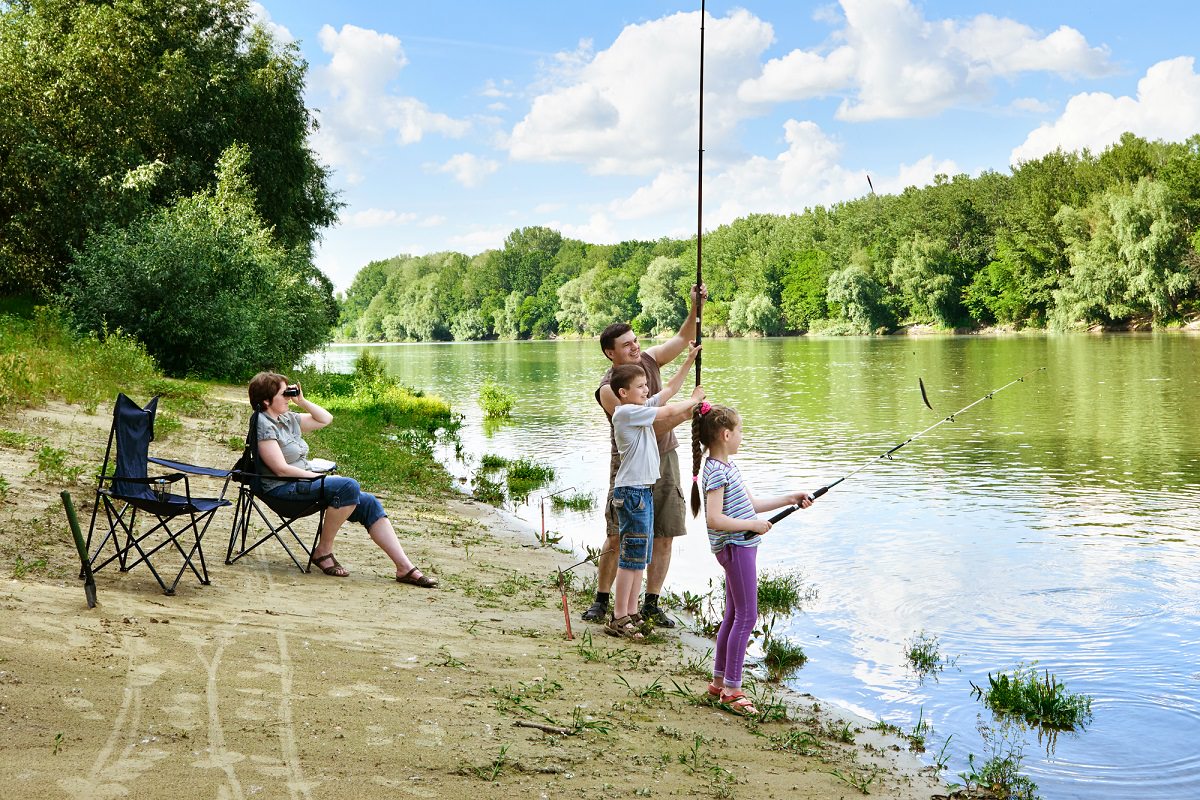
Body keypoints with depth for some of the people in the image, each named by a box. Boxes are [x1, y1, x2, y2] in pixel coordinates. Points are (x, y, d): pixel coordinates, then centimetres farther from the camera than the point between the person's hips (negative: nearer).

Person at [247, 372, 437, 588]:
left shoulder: (288, 419, 15)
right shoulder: (264, 425, -11)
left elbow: (325, 419, 25)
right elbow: (281, 469, -19)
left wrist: (302, 401, 12)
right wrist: (320, 477, -17)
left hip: (305, 480, 9)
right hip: (283, 489, -9)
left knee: (368, 502, -8)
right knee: (348, 486, -30)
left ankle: (405, 567, -11)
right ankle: (323, 552, -15)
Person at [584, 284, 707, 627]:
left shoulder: (649, 359, 0)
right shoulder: (608, 389, -18)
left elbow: (683, 339, 7)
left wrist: (696, 307, -8)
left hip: (664, 460, 5)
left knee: (664, 537, 4)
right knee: (617, 538, -2)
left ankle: (651, 605, 13)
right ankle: (601, 601, 14)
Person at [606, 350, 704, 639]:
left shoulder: (642, 408, 13)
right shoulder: (626, 412, -14)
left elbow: (669, 389, 20)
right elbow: (669, 411, -12)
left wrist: (689, 360, 15)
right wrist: (694, 399, 4)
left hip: (643, 490, 10)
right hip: (631, 491, -10)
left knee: (640, 556, 12)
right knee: (631, 556, -7)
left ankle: (631, 613, 18)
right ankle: (619, 618, -3)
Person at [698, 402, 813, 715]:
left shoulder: (727, 466, 13)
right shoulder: (717, 471, -18)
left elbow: (750, 503, 20)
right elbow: (714, 518, -26)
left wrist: (791, 498, 17)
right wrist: (753, 525, -19)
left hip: (741, 547, 10)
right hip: (735, 547, -10)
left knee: (733, 615, 15)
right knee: (746, 616, -6)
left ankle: (720, 681, 24)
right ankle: (731, 689, -1)